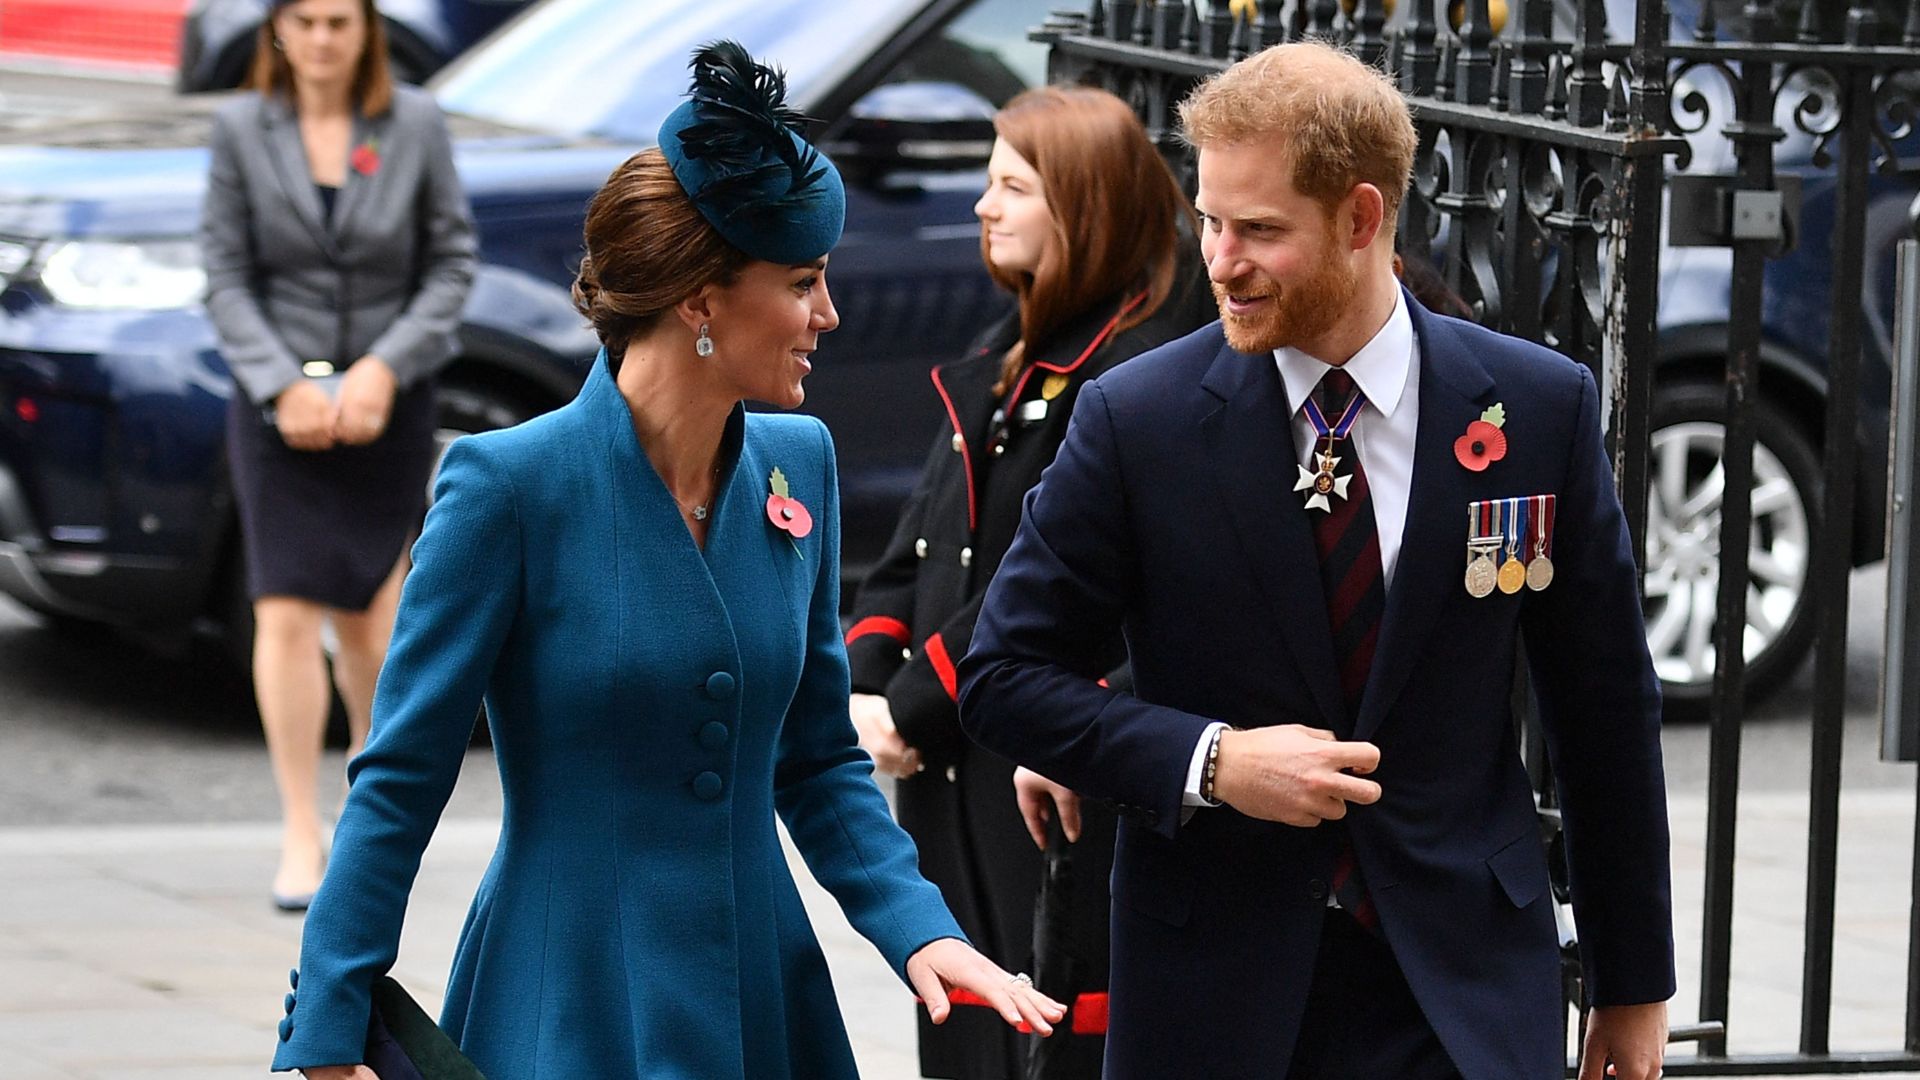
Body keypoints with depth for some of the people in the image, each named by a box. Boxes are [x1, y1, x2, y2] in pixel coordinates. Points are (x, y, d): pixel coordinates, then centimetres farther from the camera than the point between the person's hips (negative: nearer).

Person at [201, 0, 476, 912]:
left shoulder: (414, 126, -3)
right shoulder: (242, 129, -2)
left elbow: (453, 262, 0)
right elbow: (224, 275, -1)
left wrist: (385, 369, -11)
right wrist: (284, 385, -12)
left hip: (387, 403, 0)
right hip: (279, 401, 0)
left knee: (368, 621, 8)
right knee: (286, 613, -10)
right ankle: (300, 833, -6)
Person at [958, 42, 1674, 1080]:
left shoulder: (1541, 407, -2)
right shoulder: (1136, 419, -5)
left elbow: (1605, 709, 5)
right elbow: (1003, 673, 0)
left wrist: (1634, 987, 9)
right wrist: (1208, 762, -16)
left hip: (1465, 994, 0)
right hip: (1215, 991, 0)